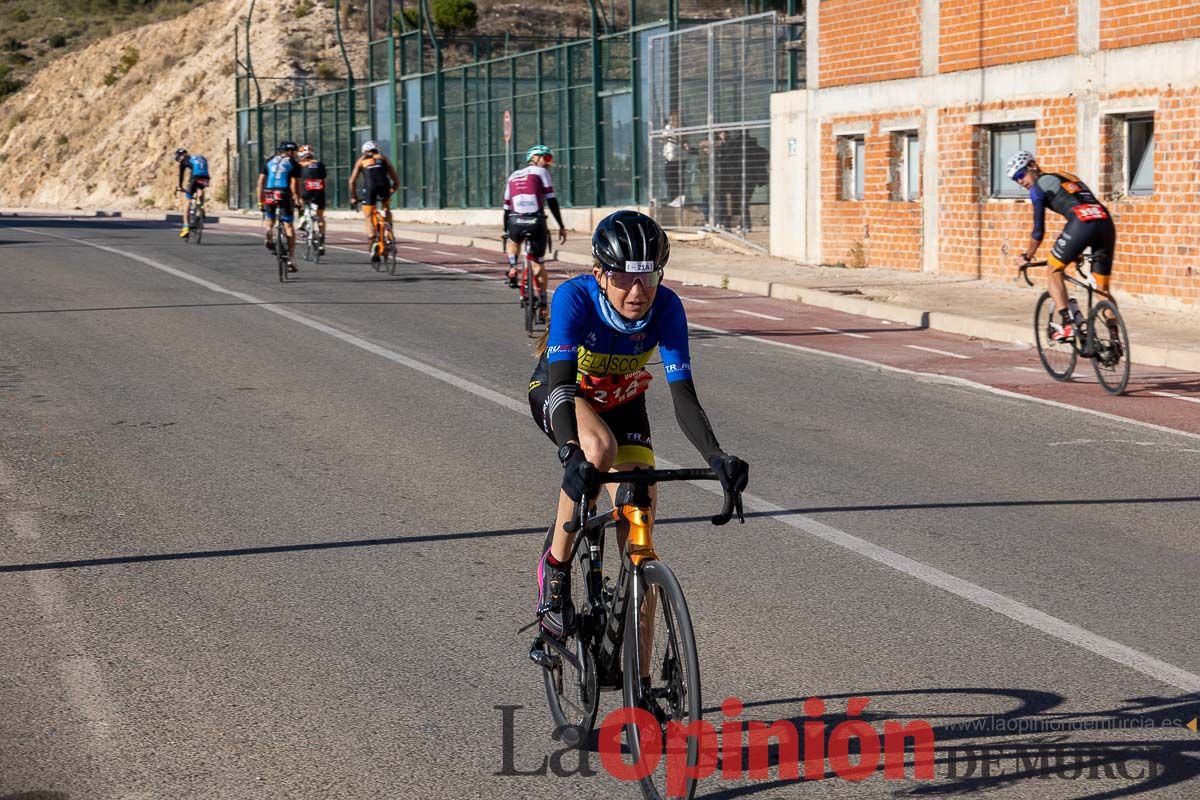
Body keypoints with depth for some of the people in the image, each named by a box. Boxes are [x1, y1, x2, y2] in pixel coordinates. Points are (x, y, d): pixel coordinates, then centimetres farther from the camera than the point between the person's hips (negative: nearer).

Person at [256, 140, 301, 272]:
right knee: (288, 227, 6)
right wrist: (297, 200, 1)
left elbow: (260, 183, 11)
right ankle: (291, 261, 2)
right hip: (284, 195, -2)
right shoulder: (293, 164, 7)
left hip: (269, 195, 2)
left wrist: (260, 202, 14)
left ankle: (269, 232, -11)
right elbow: (293, 185, -4)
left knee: (269, 220, 25)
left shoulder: (268, 161, 17)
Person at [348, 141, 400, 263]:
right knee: (387, 208, 30)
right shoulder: (384, 159, 26)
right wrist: (391, 193, 38)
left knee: (368, 218, 8)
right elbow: (396, 181, 24)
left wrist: (353, 197, 30)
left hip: (369, 188, -1)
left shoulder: (361, 161, 24)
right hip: (384, 186, 1)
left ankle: (374, 252, -4)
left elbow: (352, 181, 19)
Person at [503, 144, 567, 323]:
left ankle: (512, 267, 9)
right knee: (538, 264, 12)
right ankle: (542, 304, 8)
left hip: (516, 222, 3)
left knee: (512, 242, 37)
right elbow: (552, 201, 1)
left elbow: (506, 208, 23)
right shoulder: (541, 172, 9)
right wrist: (561, 226, 2)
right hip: (537, 223, -3)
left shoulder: (513, 176, 22)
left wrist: (506, 232, 30)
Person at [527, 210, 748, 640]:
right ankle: (555, 567, -17)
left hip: (621, 403, 3)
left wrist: (717, 458, -48)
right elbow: (562, 382, -45)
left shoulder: (666, 307, -28)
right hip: (558, 395, -3)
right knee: (600, 449, -39)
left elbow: (683, 395, -31)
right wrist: (571, 452, -62)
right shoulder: (574, 297, -35)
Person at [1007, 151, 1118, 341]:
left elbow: (1039, 231, 13)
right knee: (1102, 289, 13)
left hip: (1082, 223, -6)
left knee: (1054, 269, 14)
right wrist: (1077, 251, 48)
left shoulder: (1038, 187, 12)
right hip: (1106, 223, 7)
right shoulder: (1067, 177, 34)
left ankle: (1067, 324, 0)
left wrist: (1027, 256, 28)